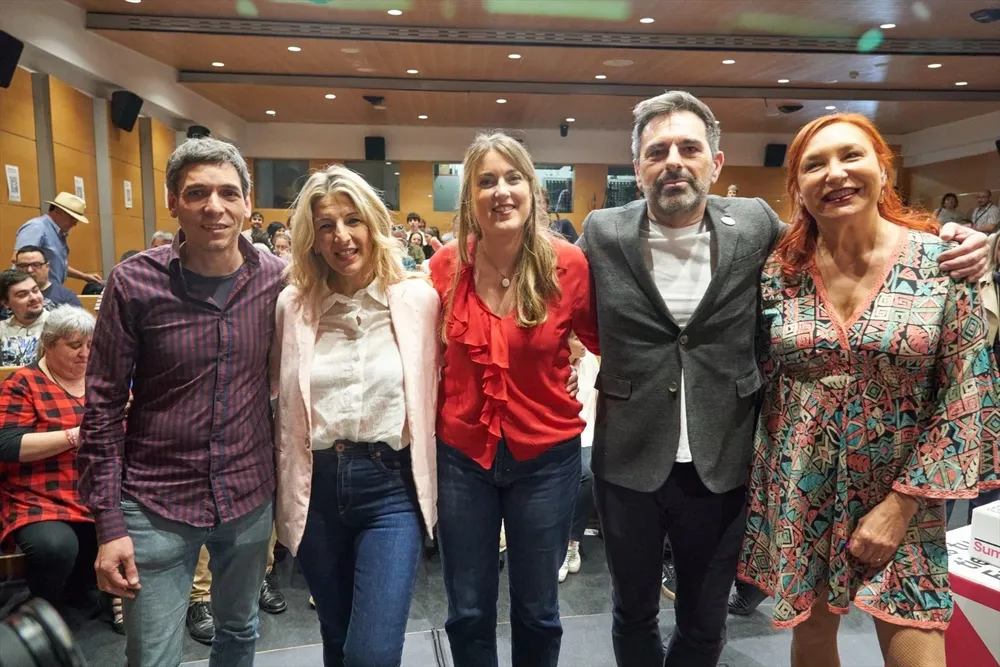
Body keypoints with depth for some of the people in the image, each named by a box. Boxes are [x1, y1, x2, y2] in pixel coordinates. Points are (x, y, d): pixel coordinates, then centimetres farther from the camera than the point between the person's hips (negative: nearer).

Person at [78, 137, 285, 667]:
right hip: (156, 506, -2)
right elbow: (103, 407, -7)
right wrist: (108, 523, -8)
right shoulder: (134, 282, -12)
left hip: (250, 499, 3)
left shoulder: (275, 279, -6)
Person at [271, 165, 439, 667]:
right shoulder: (292, 304, 2)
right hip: (316, 487, 3)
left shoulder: (419, 298, -3)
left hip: (390, 484, -2)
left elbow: (433, 388, 4)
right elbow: (275, 385, 13)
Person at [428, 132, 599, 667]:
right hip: (461, 453, 2)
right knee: (467, 612, 16)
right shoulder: (447, 265, -7)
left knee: (537, 609, 18)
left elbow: (606, 343, 3)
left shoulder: (568, 264, -12)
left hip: (546, 456, -1)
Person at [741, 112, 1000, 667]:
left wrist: (901, 505, -10)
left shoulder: (943, 263, -8)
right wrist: (762, 488, 3)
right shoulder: (779, 271, -4)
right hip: (799, 495, 2)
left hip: (901, 494, -1)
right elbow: (762, 381, 4)